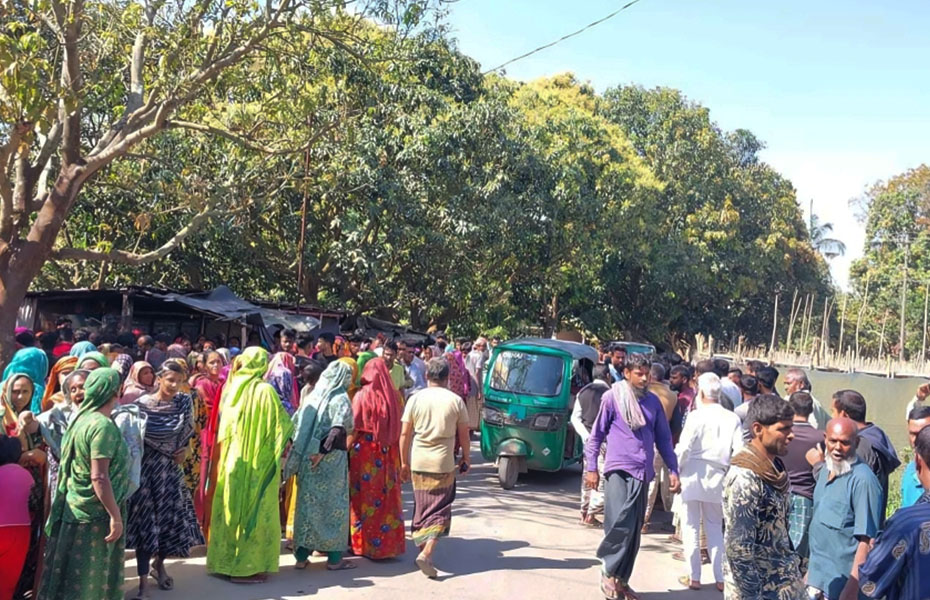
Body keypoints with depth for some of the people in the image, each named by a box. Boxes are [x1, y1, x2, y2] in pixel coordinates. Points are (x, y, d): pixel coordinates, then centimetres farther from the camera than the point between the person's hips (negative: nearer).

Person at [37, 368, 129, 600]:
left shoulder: (81, 418, 6)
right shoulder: (103, 425, -20)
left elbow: (71, 465, 14)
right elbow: (99, 478, -24)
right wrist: (116, 516, -19)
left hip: (74, 509, 8)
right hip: (95, 513, -8)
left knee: (71, 579, 16)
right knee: (91, 581, 3)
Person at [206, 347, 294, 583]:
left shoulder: (232, 388, 4)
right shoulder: (265, 390, -13)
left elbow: (223, 428, 12)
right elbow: (282, 424, -10)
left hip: (231, 460, 6)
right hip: (257, 463, -6)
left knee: (232, 508, 14)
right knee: (254, 509, 1)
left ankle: (225, 561, 22)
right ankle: (247, 566, 5)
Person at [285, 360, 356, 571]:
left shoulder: (313, 396, 9)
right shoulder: (341, 399, -7)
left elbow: (294, 423, 7)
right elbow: (338, 428, -20)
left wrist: (302, 452, 9)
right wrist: (323, 451, -18)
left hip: (307, 458, 5)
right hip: (332, 459, -5)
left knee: (307, 503, 11)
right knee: (334, 504, 5)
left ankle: (301, 555, 16)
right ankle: (334, 558, 10)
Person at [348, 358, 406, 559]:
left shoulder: (362, 396, -9)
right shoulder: (394, 396, -2)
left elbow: (354, 428, -10)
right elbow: (399, 428, 2)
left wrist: (347, 449, -1)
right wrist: (398, 454, 11)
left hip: (364, 452, -3)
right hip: (388, 453, 3)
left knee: (365, 496, 8)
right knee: (387, 496, 11)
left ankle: (363, 543, 15)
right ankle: (388, 543, 17)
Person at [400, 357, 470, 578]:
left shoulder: (415, 399, 0)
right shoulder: (456, 400, -4)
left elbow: (405, 433, 0)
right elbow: (464, 434, 2)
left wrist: (404, 462, 9)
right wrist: (466, 457, 17)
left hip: (418, 463, 2)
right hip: (444, 463, -2)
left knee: (421, 507, 17)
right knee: (440, 510, 4)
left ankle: (423, 549, 25)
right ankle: (426, 553, -12)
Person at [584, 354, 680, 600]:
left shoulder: (653, 401, 10)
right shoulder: (612, 398, -3)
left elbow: (663, 438, 14)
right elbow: (596, 434, 0)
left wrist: (673, 470, 7)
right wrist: (591, 468, -4)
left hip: (643, 473, 5)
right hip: (619, 469, -5)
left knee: (634, 531, 9)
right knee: (620, 524, -16)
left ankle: (622, 580, 21)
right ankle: (608, 570, 6)